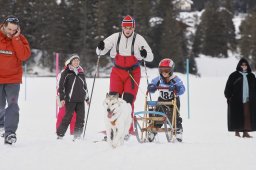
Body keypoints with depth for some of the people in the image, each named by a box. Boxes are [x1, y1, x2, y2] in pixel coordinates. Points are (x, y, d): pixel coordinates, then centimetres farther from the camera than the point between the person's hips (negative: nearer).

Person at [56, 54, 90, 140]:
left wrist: (87, 98, 25)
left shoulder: (81, 73, 17)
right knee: (68, 116, -7)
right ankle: (60, 134, 2)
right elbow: (61, 85, -2)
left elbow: (85, 86, 26)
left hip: (80, 100, 5)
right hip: (70, 100, -5)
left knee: (80, 117, 1)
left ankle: (77, 135, 7)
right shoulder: (66, 73, 1)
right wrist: (62, 98, -8)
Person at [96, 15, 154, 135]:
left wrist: (145, 54, -28)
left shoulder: (139, 39, -6)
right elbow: (100, 52, 4)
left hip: (133, 72, -2)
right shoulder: (115, 37, -2)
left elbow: (150, 57, -5)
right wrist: (100, 48, -19)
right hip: (117, 71, 2)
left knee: (128, 100, -8)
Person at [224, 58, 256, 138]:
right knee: (237, 116, -2)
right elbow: (228, 88, -2)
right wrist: (229, 98, -10)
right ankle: (237, 132, 6)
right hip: (236, 101, -3)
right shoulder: (234, 75, -1)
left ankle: (245, 132, 7)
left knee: (247, 116, 0)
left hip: (248, 100, 3)